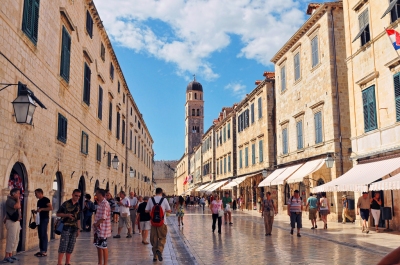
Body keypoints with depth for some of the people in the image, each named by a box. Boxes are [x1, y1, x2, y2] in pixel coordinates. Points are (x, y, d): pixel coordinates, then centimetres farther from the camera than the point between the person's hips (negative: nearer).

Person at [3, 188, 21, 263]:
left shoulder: (15, 201, 17)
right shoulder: (9, 200, -11)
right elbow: (18, 206, -25)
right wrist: (18, 199, -14)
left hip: (16, 221, 10)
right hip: (11, 222, -10)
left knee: (16, 239, 11)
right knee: (11, 239, -10)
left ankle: (11, 255, 16)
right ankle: (7, 257, -6)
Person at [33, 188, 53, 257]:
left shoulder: (46, 199, -8)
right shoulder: (39, 201, 18)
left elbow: (51, 208, -18)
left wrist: (41, 209, -20)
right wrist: (35, 211, 9)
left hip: (45, 219, -9)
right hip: (40, 219, 9)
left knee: (44, 234, -9)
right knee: (40, 235, 9)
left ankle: (44, 251, -6)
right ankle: (41, 250, 14)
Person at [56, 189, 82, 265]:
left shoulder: (78, 206, 11)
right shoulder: (66, 204, -4)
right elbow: (58, 214, -1)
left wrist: (78, 229, 12)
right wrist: (67, 215, -16)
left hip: (74, 228, 5)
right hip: (66, 227, -5)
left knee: (70, 247, 8)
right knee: (63, 246, -7)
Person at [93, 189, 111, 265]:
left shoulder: (105, 204, -20)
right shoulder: (100, 203, 11)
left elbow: (103, 218, -23)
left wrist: (96, 224, -11)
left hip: (103, 229, -10)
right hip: (98, 229, 10)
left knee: (103, 247, 1)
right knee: (98, 246, 16)